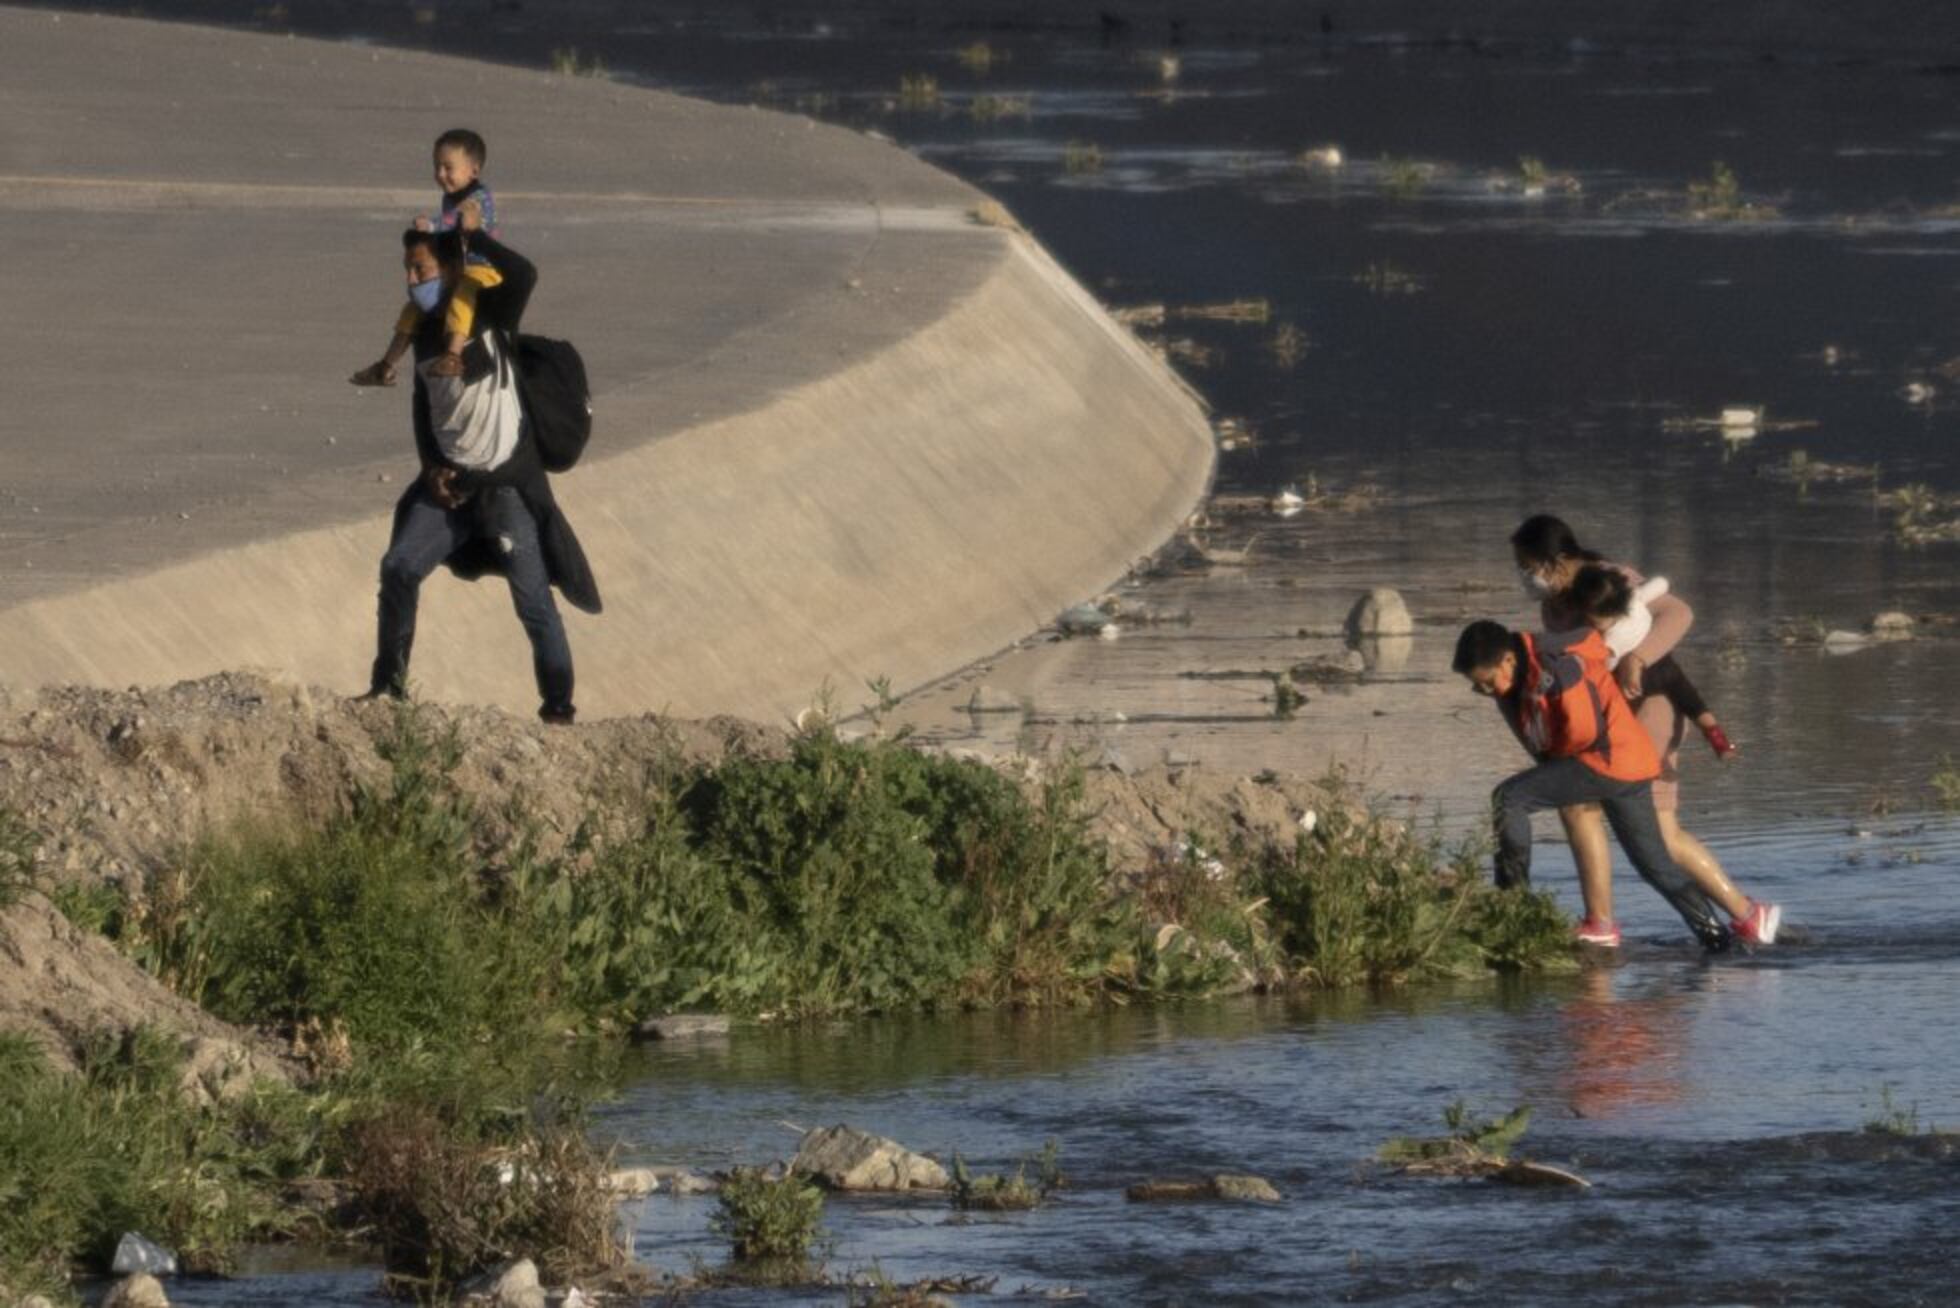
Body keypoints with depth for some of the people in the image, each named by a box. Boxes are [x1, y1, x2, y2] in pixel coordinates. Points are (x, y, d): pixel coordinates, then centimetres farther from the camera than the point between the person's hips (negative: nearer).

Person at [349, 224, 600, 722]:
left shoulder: (491, 315, -10)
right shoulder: (426, 331, 9)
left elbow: (523, 274, -32)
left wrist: (473, 237, -20)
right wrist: (432, 467, 5)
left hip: (507, 482, -6)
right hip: (450, 482, 6)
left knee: (533, 600, -6)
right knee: (398, 568, 0)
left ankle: (559, 706, 2)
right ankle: (389, 683, 14)